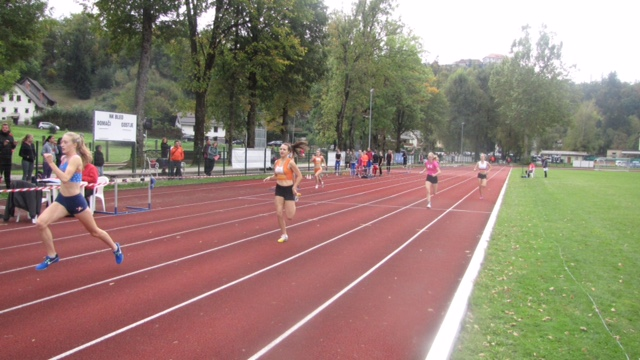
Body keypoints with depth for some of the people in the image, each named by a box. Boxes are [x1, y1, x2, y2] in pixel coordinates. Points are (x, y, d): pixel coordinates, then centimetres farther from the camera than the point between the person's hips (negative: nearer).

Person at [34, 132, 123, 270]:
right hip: (62, 199, 7)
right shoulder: (64, 158, 6)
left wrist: (51, 163, -33)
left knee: (94, 231, 10)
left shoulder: (76, 159, -18)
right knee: (40, 223, -12)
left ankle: (115, 248, 36)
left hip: (76, 201, -7)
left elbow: (65, 178, -33)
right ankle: (52, 256, 5)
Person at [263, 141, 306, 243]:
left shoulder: (290, 162, -15)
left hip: (289, 189, -5)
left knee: (289, 217, -1)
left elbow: (299, 176, -11)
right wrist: (270, 178, -5)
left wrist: (294, 187, -14)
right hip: (279, 189, 5)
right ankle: (284, 235, 15)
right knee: (279, 214, 0)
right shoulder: (276, 162, 2)